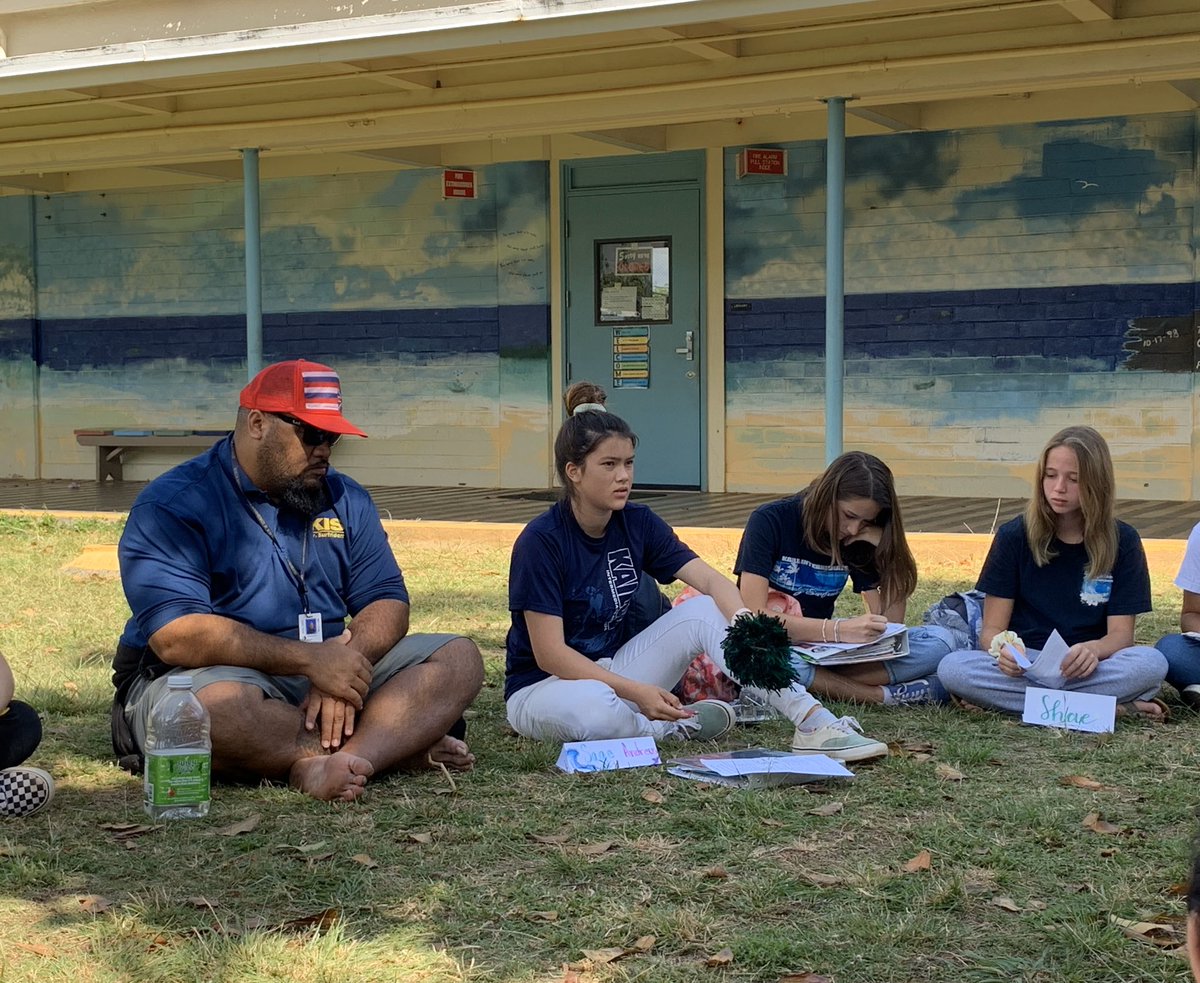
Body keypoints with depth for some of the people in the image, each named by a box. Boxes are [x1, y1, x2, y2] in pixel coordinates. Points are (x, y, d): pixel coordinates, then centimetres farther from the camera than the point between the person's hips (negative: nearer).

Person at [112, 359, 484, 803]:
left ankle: (332, 764, -33)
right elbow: (177, 637, -21)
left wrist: (343, 664, -18)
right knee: (218, 705, -40)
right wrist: (311, 660, -25)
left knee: (458, 658, -9)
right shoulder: (173, 505, -8)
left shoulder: (345, 499, 12)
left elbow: (387, 603, 6)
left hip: (329, 674, 6)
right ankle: (407, 739, -23)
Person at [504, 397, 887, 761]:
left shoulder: (637, 523, -2)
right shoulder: (541, 541, -20)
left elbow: (712, 581, -12)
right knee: (591, 707, -42)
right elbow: (550, 653, -23)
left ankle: (812, 721, -24)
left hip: (612, 671, 6)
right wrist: (635, 691, -30)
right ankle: (670, 730, -11)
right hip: (542, 688, -6)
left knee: (703, 611, -14)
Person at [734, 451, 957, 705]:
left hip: (823, 652, 5)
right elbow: (753, 616, -25)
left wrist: (888, 553, -14)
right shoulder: (770, 521, -13)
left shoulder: (858, 543, 1)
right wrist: (839, 630, -35)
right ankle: (882, 696, -27)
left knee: (940, 641, -13)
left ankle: (820, 684, -26)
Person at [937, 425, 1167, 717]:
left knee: (1152, 663, -32)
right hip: (1021, 667, 1)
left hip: (1087, 669, -1)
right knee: (952, 668, -32)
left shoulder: (1122, 541, 3)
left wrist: (1093, 650, -28)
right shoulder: (1013, 536, 2)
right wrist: (1002, 649, -27)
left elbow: (1120, 633, -3)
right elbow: (991, 629, -2)